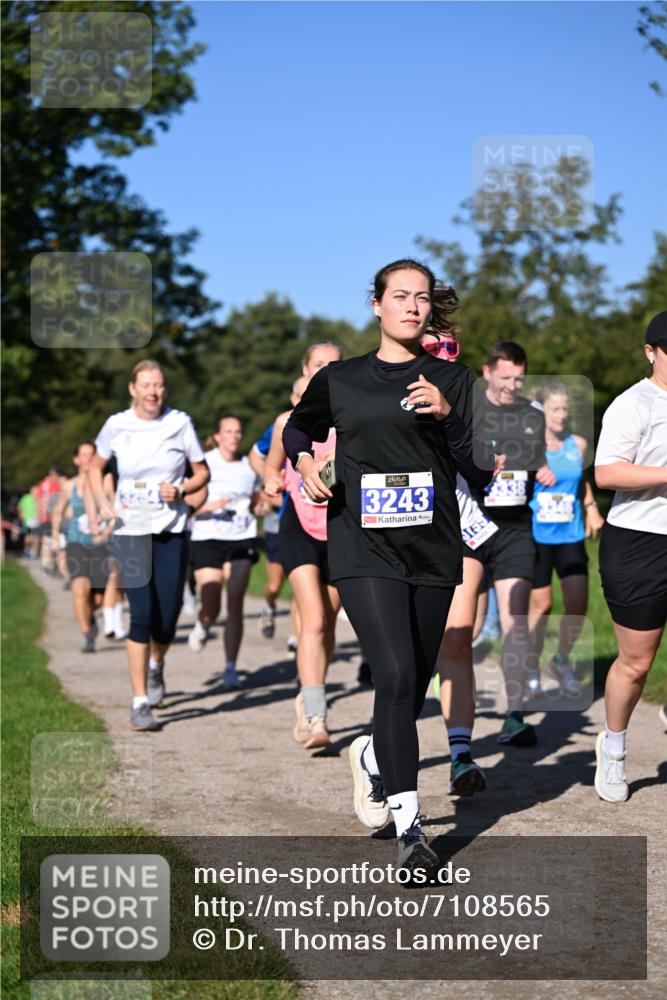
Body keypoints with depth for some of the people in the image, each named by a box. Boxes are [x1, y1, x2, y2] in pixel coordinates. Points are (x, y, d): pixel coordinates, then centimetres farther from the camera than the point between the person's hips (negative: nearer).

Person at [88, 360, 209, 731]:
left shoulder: (180, 423, -2)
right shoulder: (117, 425, -1)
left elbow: (203, 473, 7)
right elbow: (96, 467, 14)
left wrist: (181, 491, -12)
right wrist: (102, 503, -2)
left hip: (172, 528, 1)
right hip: (131, 529, -1)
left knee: (167, 619, 1)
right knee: (143, 613, -12)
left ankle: (156, 664, 38)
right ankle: (140, 703, -4)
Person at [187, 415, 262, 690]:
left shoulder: (250, 467, 10)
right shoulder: (203, 464, -2)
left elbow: (256, 502, 24)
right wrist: (208, 506, -22)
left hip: (241, 541, 3)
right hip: (207, 540, -3)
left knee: (235, 604, -8)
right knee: (211, 608, -7)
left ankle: (230, 668, -3)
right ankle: (202, 626, 31)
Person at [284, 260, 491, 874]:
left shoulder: (452, 380, 9)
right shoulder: (340, 379, 9)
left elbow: (481, 468, 2)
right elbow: (298, 428, 27)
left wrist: (448, 416, -13)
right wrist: (305, 460, 7)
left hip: (434, 549, 3)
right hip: (365, 550, -2)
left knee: (415, 685, 9)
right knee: (396, 675, -18)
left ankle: (373, 756, 43)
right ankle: (409, 829, -13)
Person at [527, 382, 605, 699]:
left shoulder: (578, 444, 5)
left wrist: (591, 507, 10)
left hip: (571, 535, 3)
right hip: (535, 536, -3)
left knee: (578, 604, -5)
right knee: (540, 604, 2)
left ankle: (561, 661, 18)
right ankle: (532, 668, 21)